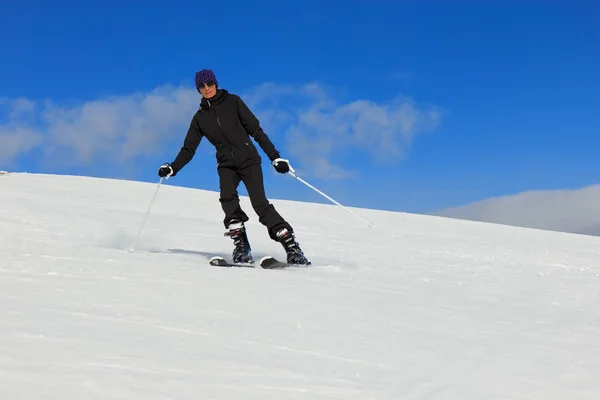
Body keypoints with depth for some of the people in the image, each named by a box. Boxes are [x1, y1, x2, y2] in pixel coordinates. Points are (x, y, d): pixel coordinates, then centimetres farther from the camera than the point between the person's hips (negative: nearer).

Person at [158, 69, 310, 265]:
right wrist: (173, 168, -5)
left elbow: (256, 130, 0)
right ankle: (241, 246, -22)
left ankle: (292, 247, -13)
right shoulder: (200, 117, 11)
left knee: (260, 203, -17)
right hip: (227, 165, 2)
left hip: (248, 159, -2)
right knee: (227, 197, -27)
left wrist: (274, 156, -6)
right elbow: (188, 149, 12)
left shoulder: (232, 102, 2)